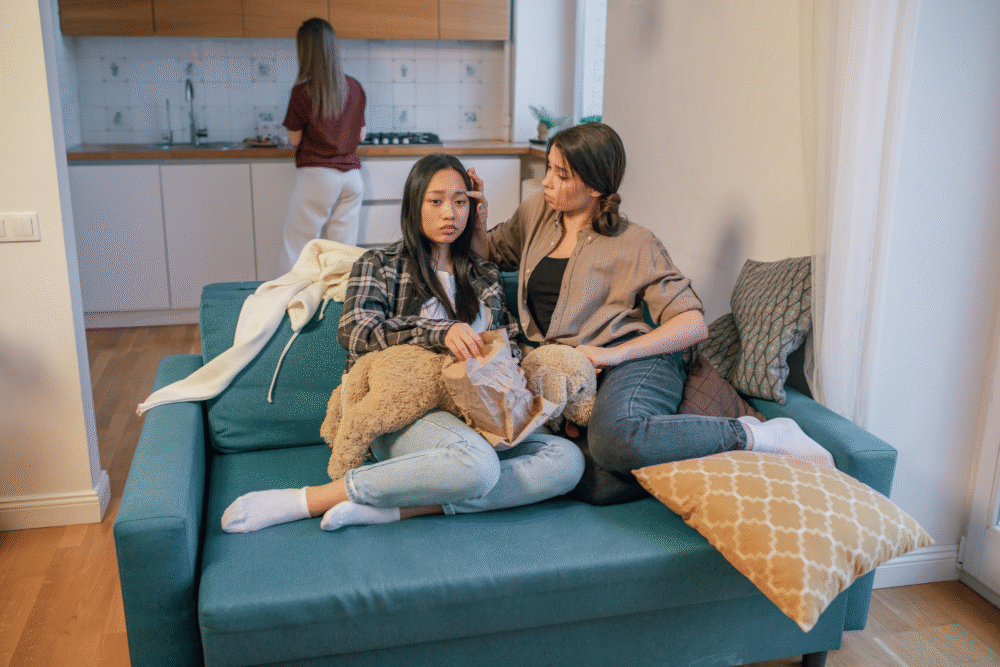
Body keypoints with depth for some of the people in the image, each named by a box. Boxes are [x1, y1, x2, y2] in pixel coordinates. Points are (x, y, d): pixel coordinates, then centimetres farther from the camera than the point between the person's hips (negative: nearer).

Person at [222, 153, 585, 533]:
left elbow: (510, 347, 21)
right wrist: (439, 331, -21)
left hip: (473, 422, 5)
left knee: (568, 460, -24)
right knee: (478, 465, -38)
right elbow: (354, 330, -7)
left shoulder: (484, 277, 24)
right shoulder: (380, 265, 11)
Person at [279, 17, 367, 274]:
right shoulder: (354, 87, 5)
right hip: (351, 173, 5)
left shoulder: (303, 91, -9)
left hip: (317, 175, -5)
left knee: (296, 244, 2)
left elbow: (295, 139, -1)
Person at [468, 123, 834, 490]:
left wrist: (616, 353, -18)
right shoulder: (537, 211, 14)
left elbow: (693, 324, -6)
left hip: (635, 363, -6)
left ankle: (753, 435, -22)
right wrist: (477, 222, 9)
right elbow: (492, 253, 32)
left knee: (614, 438, -40)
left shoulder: (635, 244, 0)